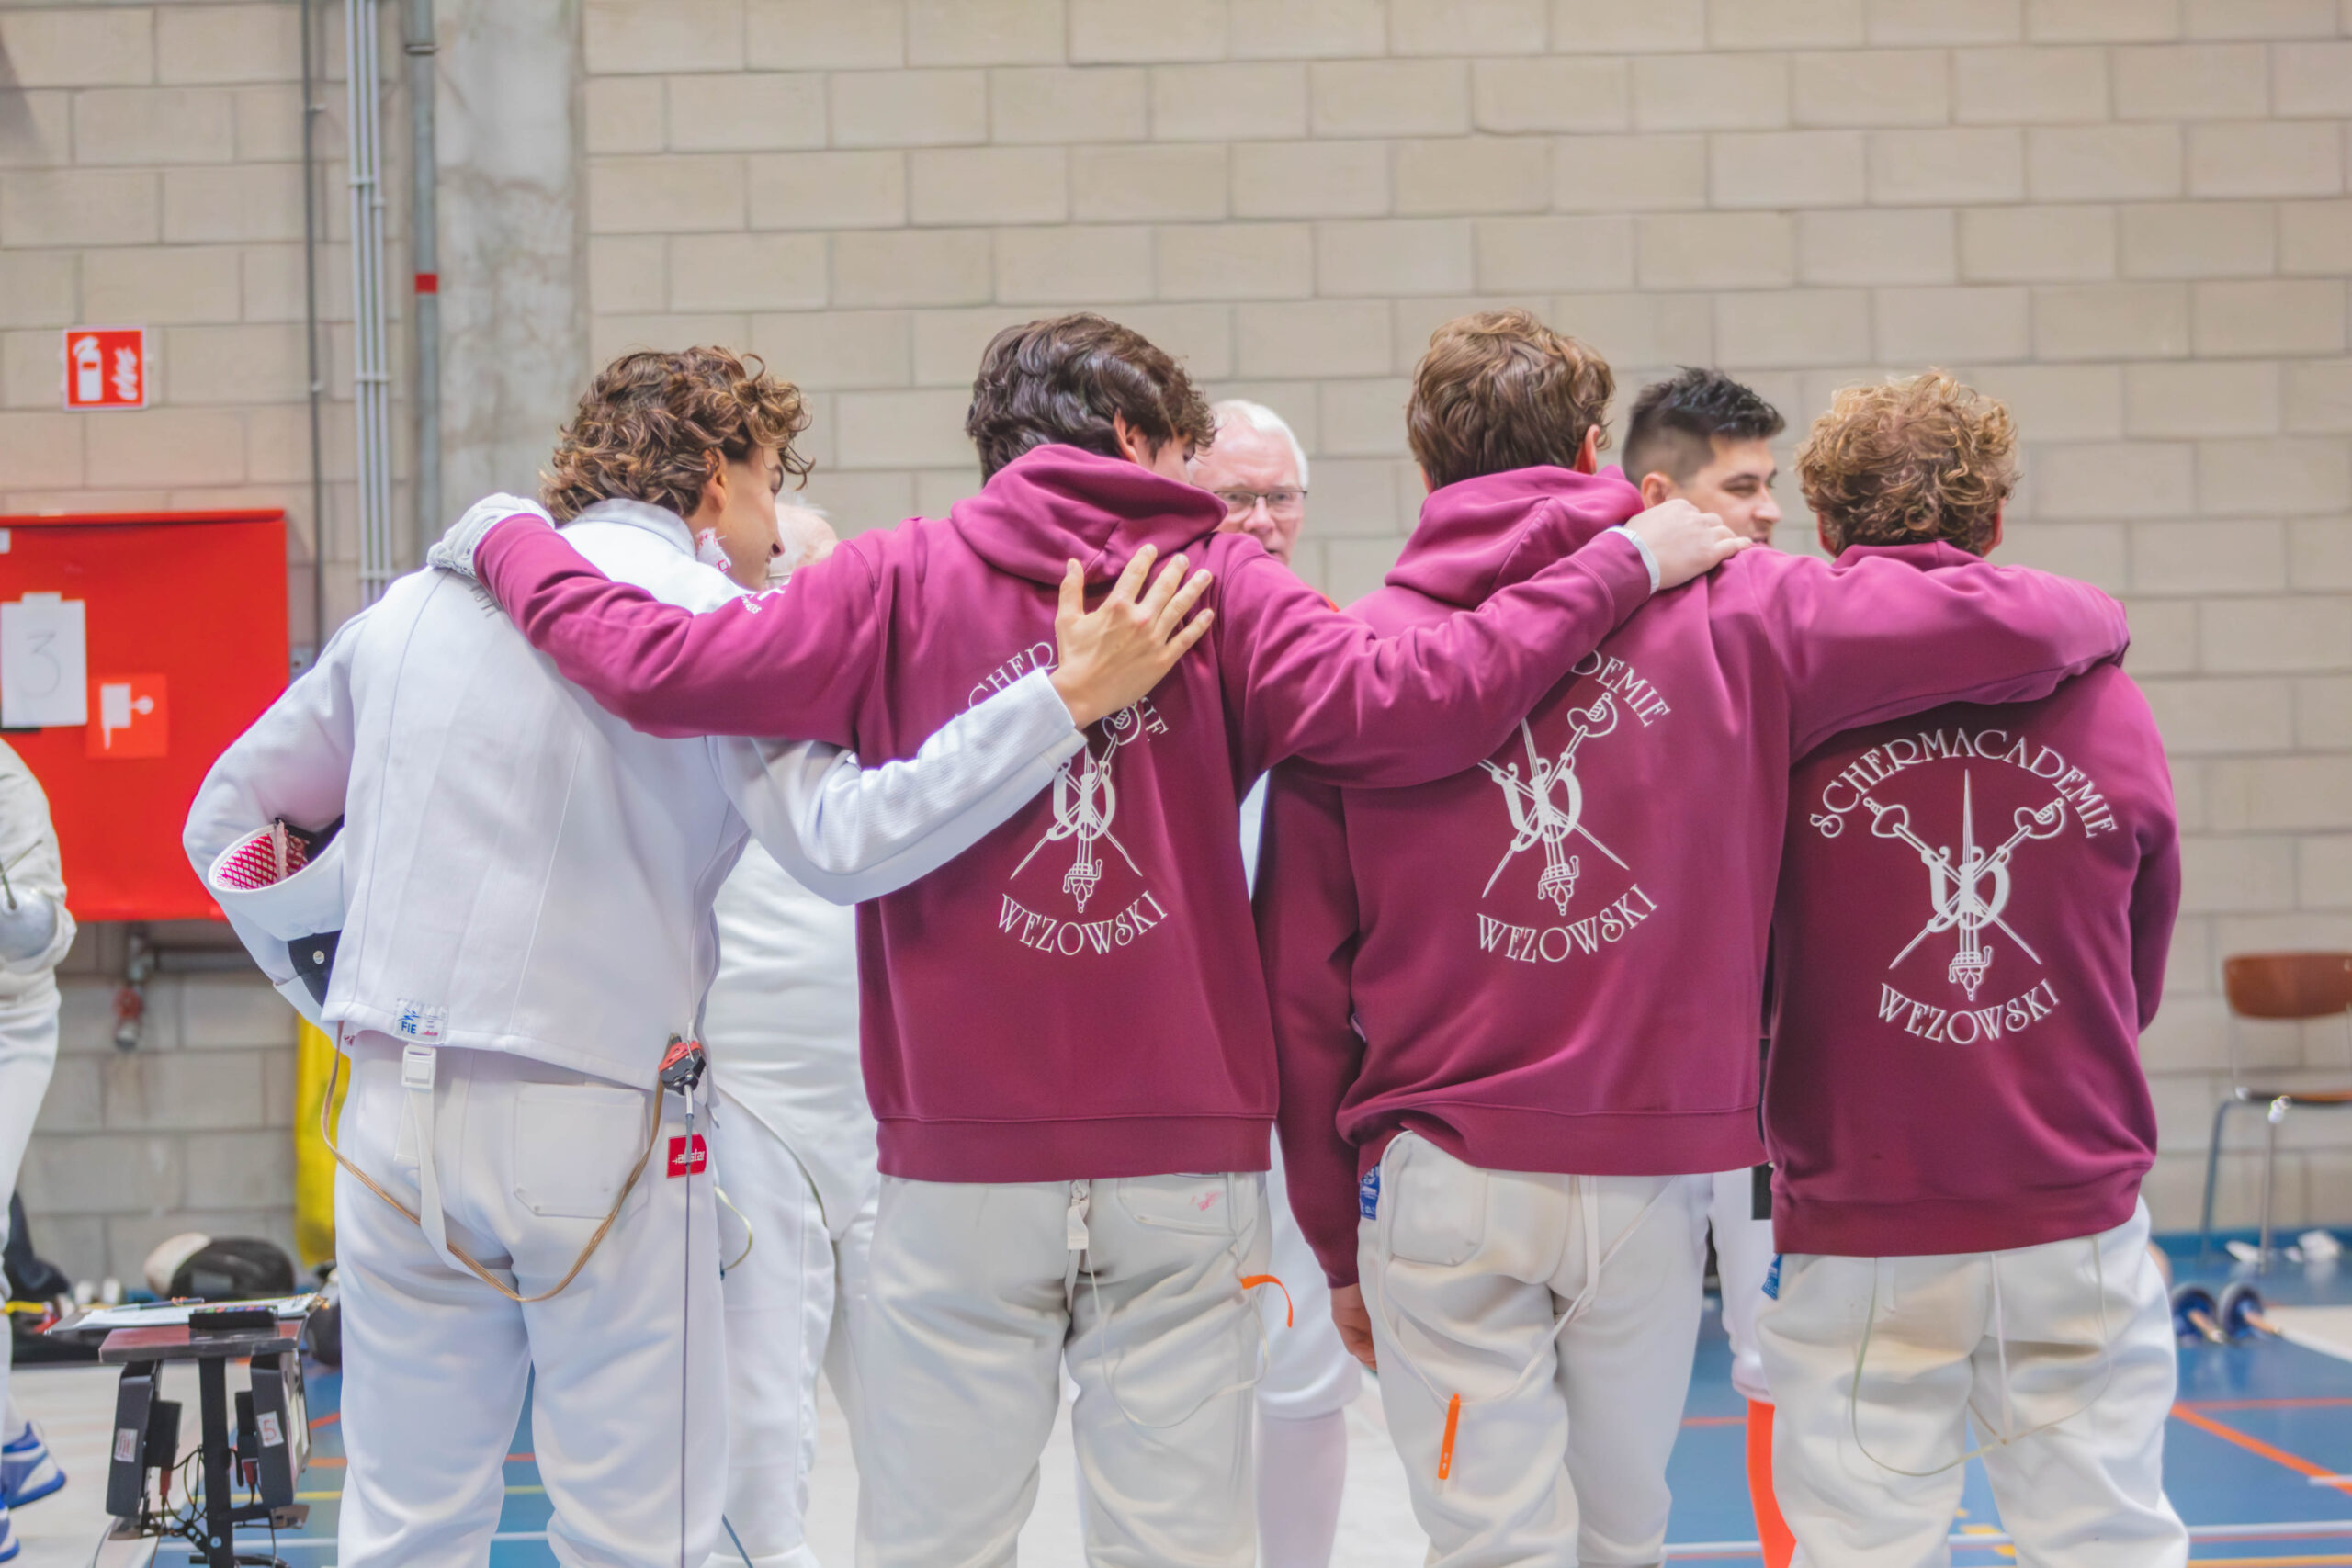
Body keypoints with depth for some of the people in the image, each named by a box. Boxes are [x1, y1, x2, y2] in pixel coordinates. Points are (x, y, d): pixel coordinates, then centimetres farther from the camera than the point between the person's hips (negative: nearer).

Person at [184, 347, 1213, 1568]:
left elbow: (232, 816, 21)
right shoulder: (707, 618, -5)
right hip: (600, 1121, -5)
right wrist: (1068, 695, -20)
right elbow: (839, 839, -19)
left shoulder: (414, 606, 13)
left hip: (396, 1109, 5)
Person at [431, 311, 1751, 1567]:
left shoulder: (900, 585, 3)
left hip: (962, 1167, 0)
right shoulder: (1221, 587, 1)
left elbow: (661, 667, -2)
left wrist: (505, 541, 16)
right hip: (1186, 1171, 0)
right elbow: (1401, 705, -12)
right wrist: (1622, 561, -3)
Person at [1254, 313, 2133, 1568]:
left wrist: (1337, 1242, 9)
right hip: (1651, 1179, 1)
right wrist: (2091, 618, 21)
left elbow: (1300, 985, 1)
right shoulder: (1723, 612, 0)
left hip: (1442, 1178, -1)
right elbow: (2004, 623, -5)